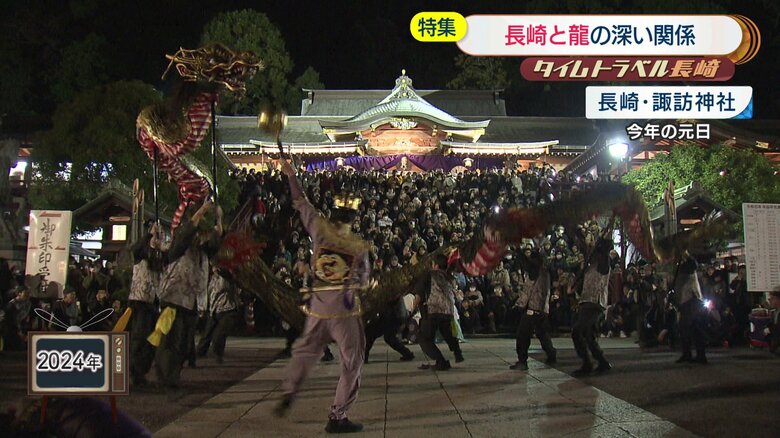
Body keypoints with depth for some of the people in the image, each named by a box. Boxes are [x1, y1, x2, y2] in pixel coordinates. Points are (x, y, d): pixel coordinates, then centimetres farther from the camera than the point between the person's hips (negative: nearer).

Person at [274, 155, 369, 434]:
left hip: (318, 308, 3)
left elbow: (301, 203, 10)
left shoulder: (320, 230, 0)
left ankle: (288, 394, 9)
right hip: (345, 311, -3)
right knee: (352, 363, 5)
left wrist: (291, 175, 21)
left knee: (305, 352, 22)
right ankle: (338, 417, 4)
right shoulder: (360, 247, -1)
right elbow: (364, 281, 8)